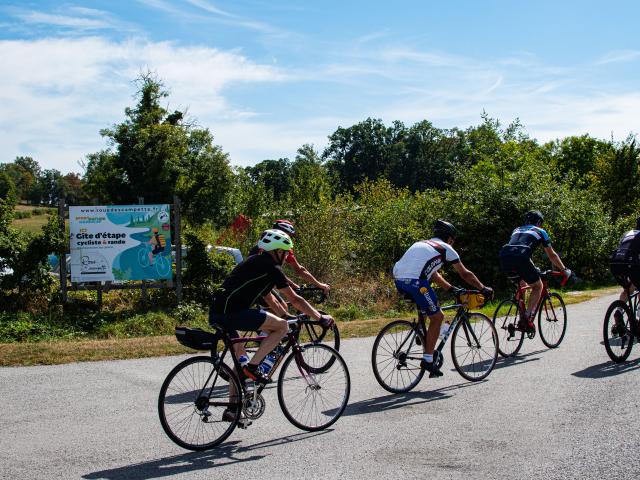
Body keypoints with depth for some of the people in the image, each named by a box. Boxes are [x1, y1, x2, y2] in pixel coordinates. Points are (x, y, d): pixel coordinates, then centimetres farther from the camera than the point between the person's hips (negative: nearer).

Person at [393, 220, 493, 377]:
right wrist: (483, 289, 31)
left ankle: (428, 350, 30)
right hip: (415, 281, -8)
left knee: (425, 310, 29)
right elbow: (465, 274, 19)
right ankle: (428, 360, 5)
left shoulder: (422, 243, 33)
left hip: (398, 280, 8)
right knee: (437, 317, 6)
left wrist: (453, 289, 41)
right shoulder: (445, 248, 13)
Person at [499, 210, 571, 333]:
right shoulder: (540, 232, 25)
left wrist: (533, 268, 59)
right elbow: (552, 255, 29)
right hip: (520, 258, -5)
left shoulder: (517, 230, 37)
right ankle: (527, 318, -4)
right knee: (538, 286, 14)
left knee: (522, 283, 31)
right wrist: (564, 270, 42)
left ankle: (520, 318, 24)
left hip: (504, 257, 5)